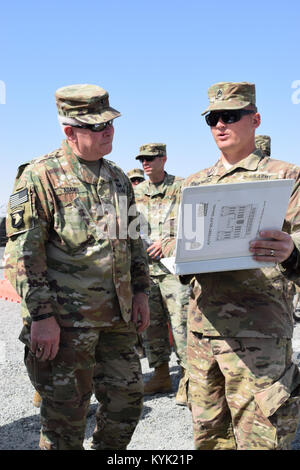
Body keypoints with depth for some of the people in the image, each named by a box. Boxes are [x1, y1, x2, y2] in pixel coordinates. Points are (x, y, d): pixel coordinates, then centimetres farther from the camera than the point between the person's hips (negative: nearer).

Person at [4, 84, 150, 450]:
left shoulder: (118, 178, 12)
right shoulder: (39, 177, -9)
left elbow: (134, 240, 19)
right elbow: (22, 252, -12)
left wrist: (140, 292, 12)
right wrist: (41, 316, -16)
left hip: (117, 317, 7)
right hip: (66, 320, -6)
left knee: (127, 400, 15)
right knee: (65, 417, 6)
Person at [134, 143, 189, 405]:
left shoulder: (181, 187, 2)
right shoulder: (135, 193, 16)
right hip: (144, 267, 5)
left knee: (180, 322, -8)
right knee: (150, 324, 8)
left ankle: (187, 379, 3)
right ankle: (161, 376, 21)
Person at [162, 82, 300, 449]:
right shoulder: (194, 183, 16)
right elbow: (171, 241, 19)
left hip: (258, 331, -5)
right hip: (202, 322, 5)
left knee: (259, 438, -1)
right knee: (208, 432, 15)